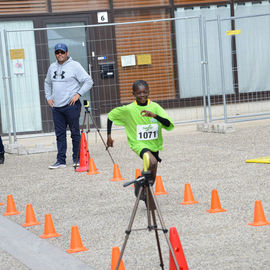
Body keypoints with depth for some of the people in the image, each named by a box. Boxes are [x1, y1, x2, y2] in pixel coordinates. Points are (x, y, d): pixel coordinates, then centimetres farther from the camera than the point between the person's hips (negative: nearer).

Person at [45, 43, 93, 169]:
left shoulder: (74, 65, -5)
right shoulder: (52, 67, 13)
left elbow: (88, 81, -7)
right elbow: (47, 83, 29)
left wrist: (78, 94, -14)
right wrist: (48, 97, 16)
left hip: (71, 105, -5)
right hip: (56, 107, 5)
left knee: (75, 133, 1)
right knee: (60, 134, 6)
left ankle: (77, 159, 9)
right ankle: (61, 160, 8)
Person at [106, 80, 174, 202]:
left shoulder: (154, 107, -10)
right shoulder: (128, 109, -13)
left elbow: (169, 125, -19)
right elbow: (111, 115, 2)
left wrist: (154, 115, -35)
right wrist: (109, 135, 2)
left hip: (154, 144, 4)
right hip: (139, 144, -3)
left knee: (152, 178, 14)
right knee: (152, 162, -32)